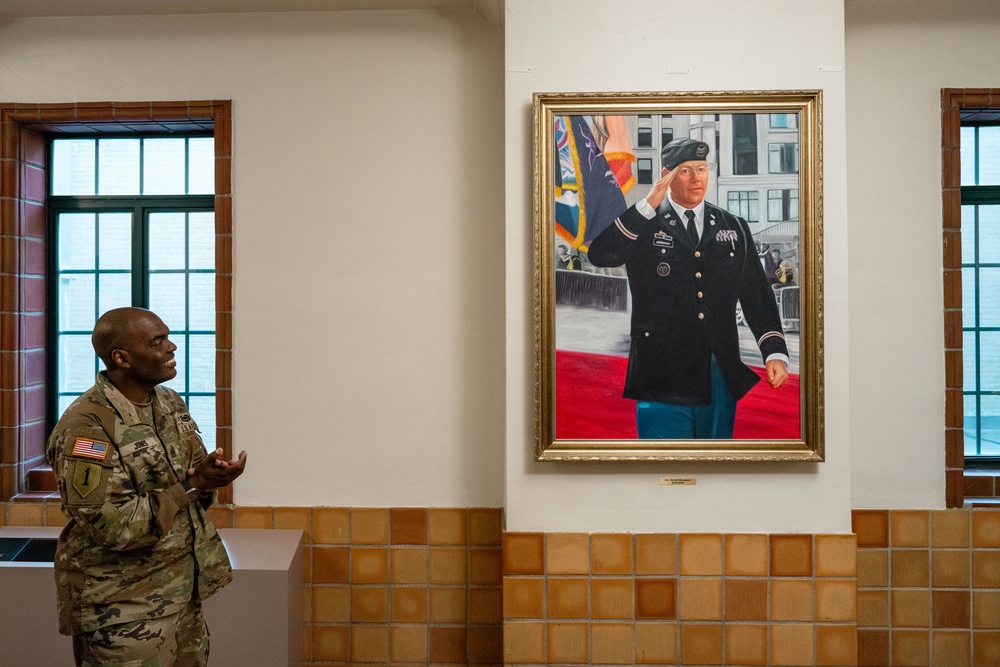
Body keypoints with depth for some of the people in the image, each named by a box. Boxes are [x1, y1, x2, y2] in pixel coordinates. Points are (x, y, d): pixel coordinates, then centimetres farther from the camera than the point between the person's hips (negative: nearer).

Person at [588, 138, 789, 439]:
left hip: (720, 379, 4)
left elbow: (756, 294, 10)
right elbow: (600, 255, -17)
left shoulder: (733, 228, 11)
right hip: (663, 378, -4)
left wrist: (775, 352, 0)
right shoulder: (643, 224, 1)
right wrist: (647, 205, -20)